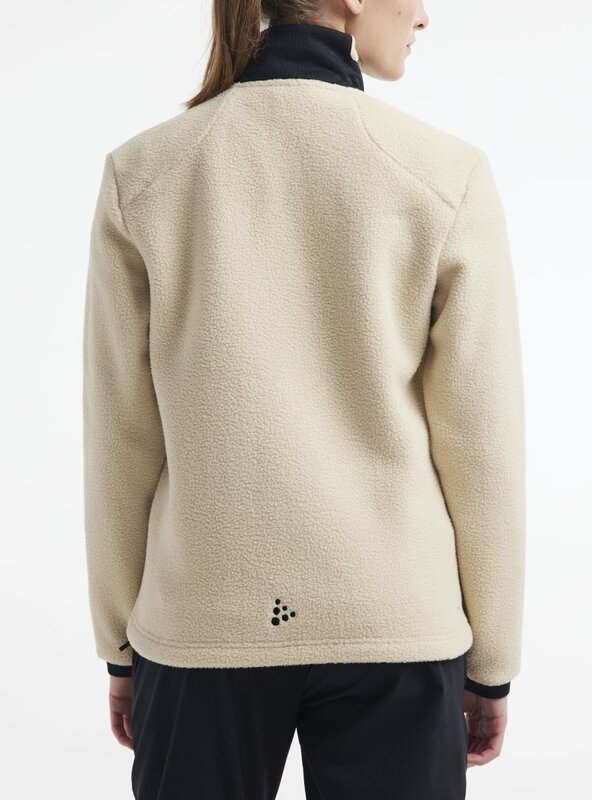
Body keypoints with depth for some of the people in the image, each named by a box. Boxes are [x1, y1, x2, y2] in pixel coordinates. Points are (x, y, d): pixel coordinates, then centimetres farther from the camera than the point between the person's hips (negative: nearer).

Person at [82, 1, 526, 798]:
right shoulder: (446, 175, -9)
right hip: (394, 628, -1)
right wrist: (492, 659, 5)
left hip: (201, 619, 2)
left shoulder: (142, 172, -5)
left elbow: (120, 436, -3)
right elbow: (480, 440, -7)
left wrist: (120, 643, 9)